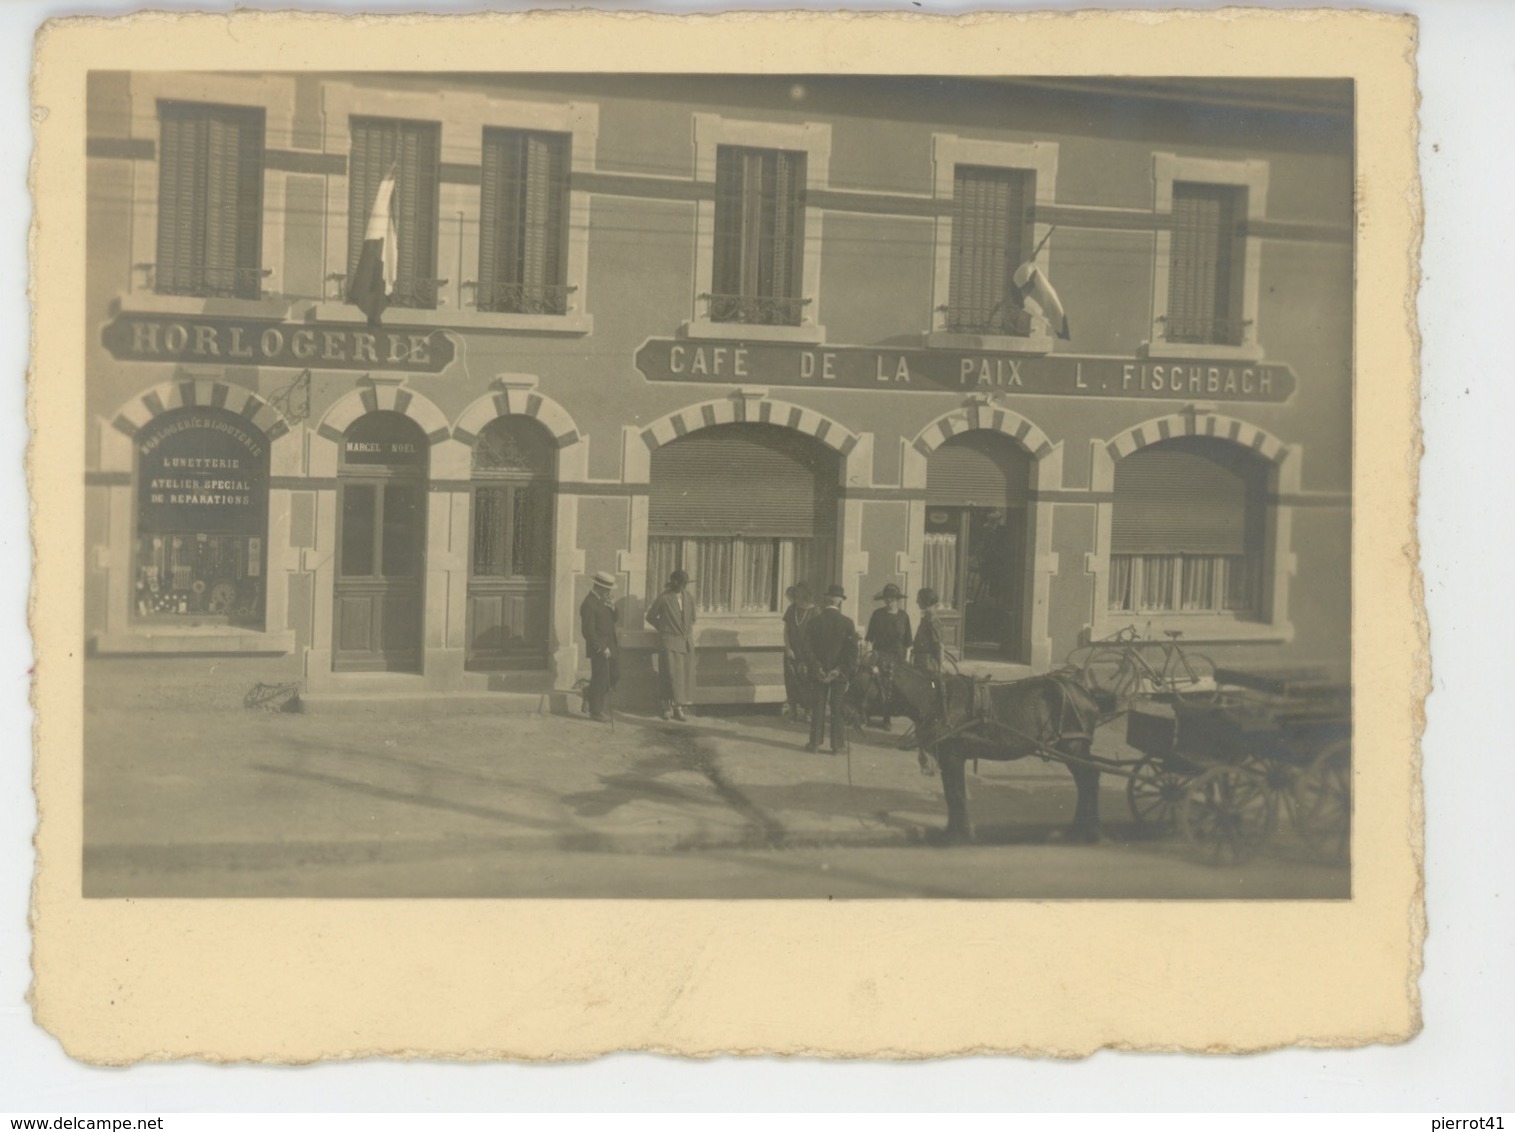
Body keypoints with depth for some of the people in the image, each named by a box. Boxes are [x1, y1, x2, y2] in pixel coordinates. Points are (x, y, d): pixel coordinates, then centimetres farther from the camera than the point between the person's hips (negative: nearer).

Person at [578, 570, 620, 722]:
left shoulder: (603, 601, 11)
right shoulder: (589, 604, -17)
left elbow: (613, 619, 14)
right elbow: (588, 631, -20)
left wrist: (611, 608, -6)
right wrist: (602, 648, -20)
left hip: (611, 646, 9)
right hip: (600, 648, -9)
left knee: (615, 676, 14)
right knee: (600, 679, 0)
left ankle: (590, 696, 30)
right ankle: (595, 711, 12)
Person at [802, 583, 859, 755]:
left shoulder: (815, 620, -4)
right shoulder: (847, 622, -8)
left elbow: (807, 648, -6)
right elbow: (852, 650, -11)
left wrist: (816, 668, -3)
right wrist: (844, 670, -6)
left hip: (819, 672, 1)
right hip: (839, 674, -1)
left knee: (818, 708, 9)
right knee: (838, 709, 6)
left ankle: (815, 743, 13)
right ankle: (838, 745, 9)